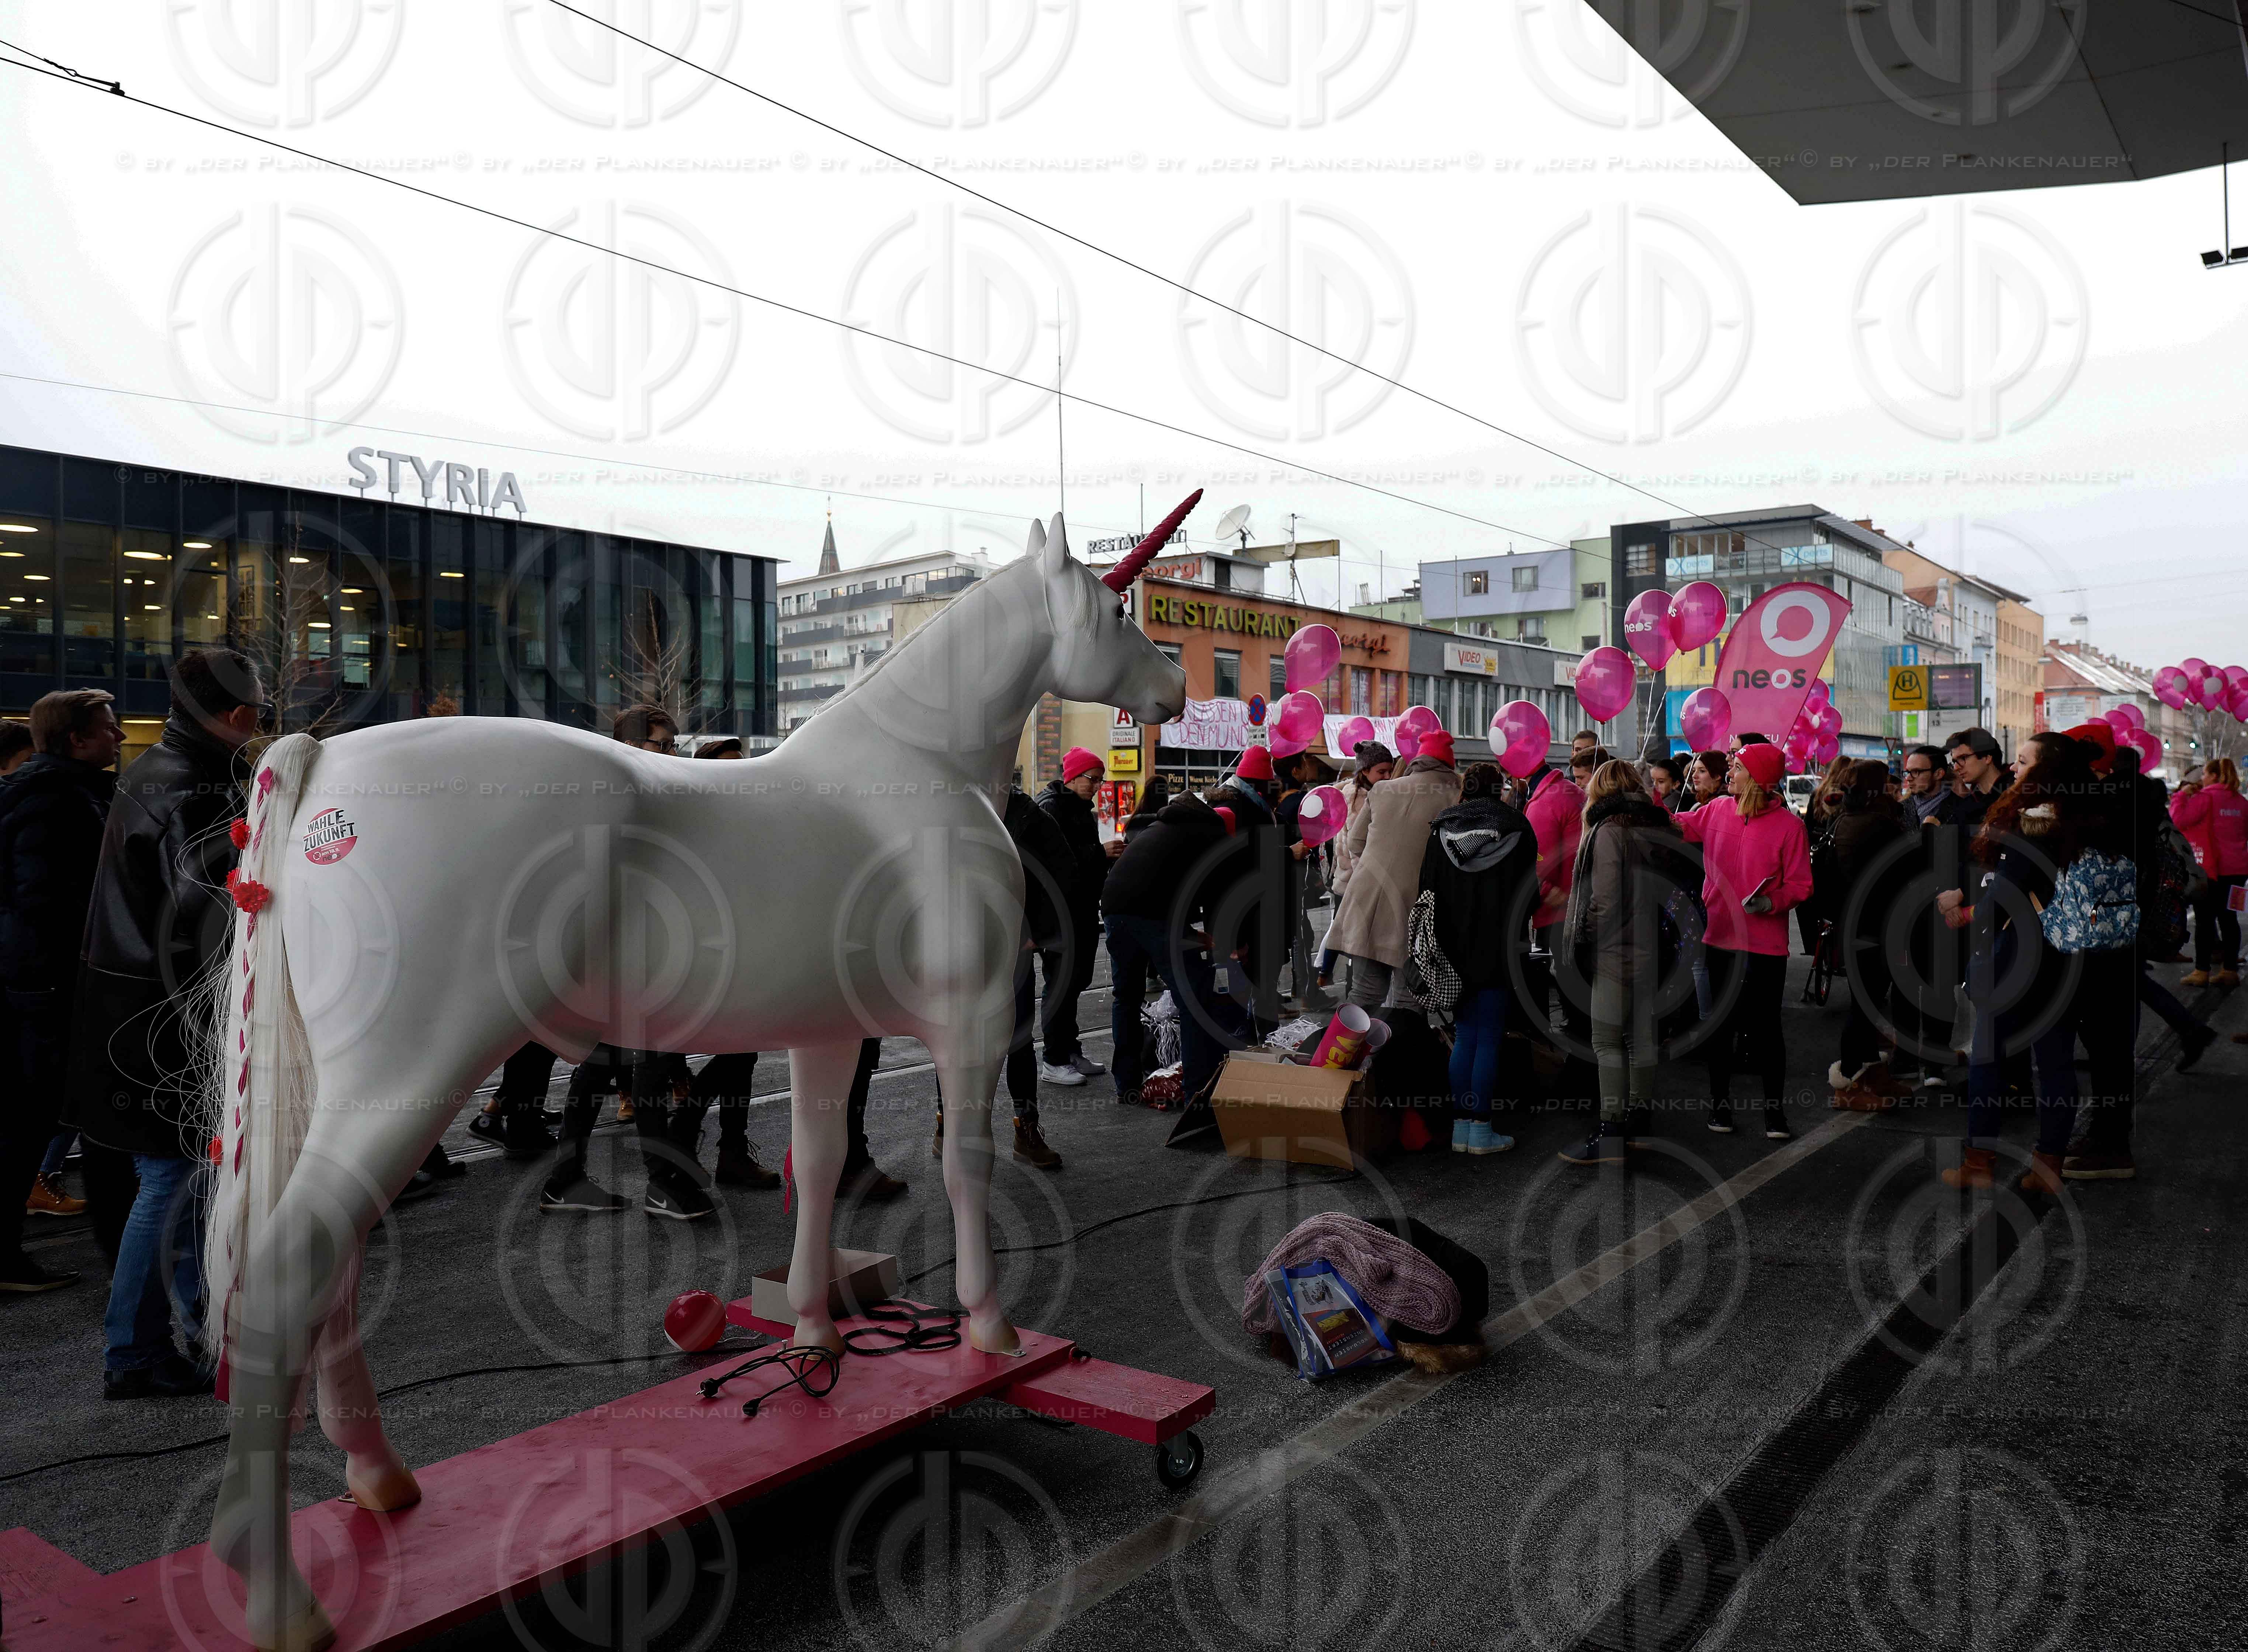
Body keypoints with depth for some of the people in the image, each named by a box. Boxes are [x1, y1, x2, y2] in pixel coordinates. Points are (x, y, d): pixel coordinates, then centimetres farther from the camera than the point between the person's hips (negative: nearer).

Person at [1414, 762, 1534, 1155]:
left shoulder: (1442, 829, 3)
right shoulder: (1517, 827, -3)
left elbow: (1427, 889, 5)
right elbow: (1529, 891, -2)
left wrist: (1434, 950, 10)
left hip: (1455, 949, 3)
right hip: (1498, 949, -3)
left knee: (1464, 1037, 11)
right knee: (1490, 1038, 3)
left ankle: (1460, 1128, 11)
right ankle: (1481, 1131, 4)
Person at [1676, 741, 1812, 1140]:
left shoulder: (1788, 824, -8)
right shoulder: (1717, 811, 3)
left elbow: (1801, 885, -7)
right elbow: (1676, 826, 20)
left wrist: (1772, 902, -24)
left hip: (1766, 942, -4)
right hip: (1720, 937, 4)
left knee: (1766, 1024, 2)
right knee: (1721, 1022, 10)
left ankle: (1775, 1108, 14)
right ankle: (1720, 1102, 22)